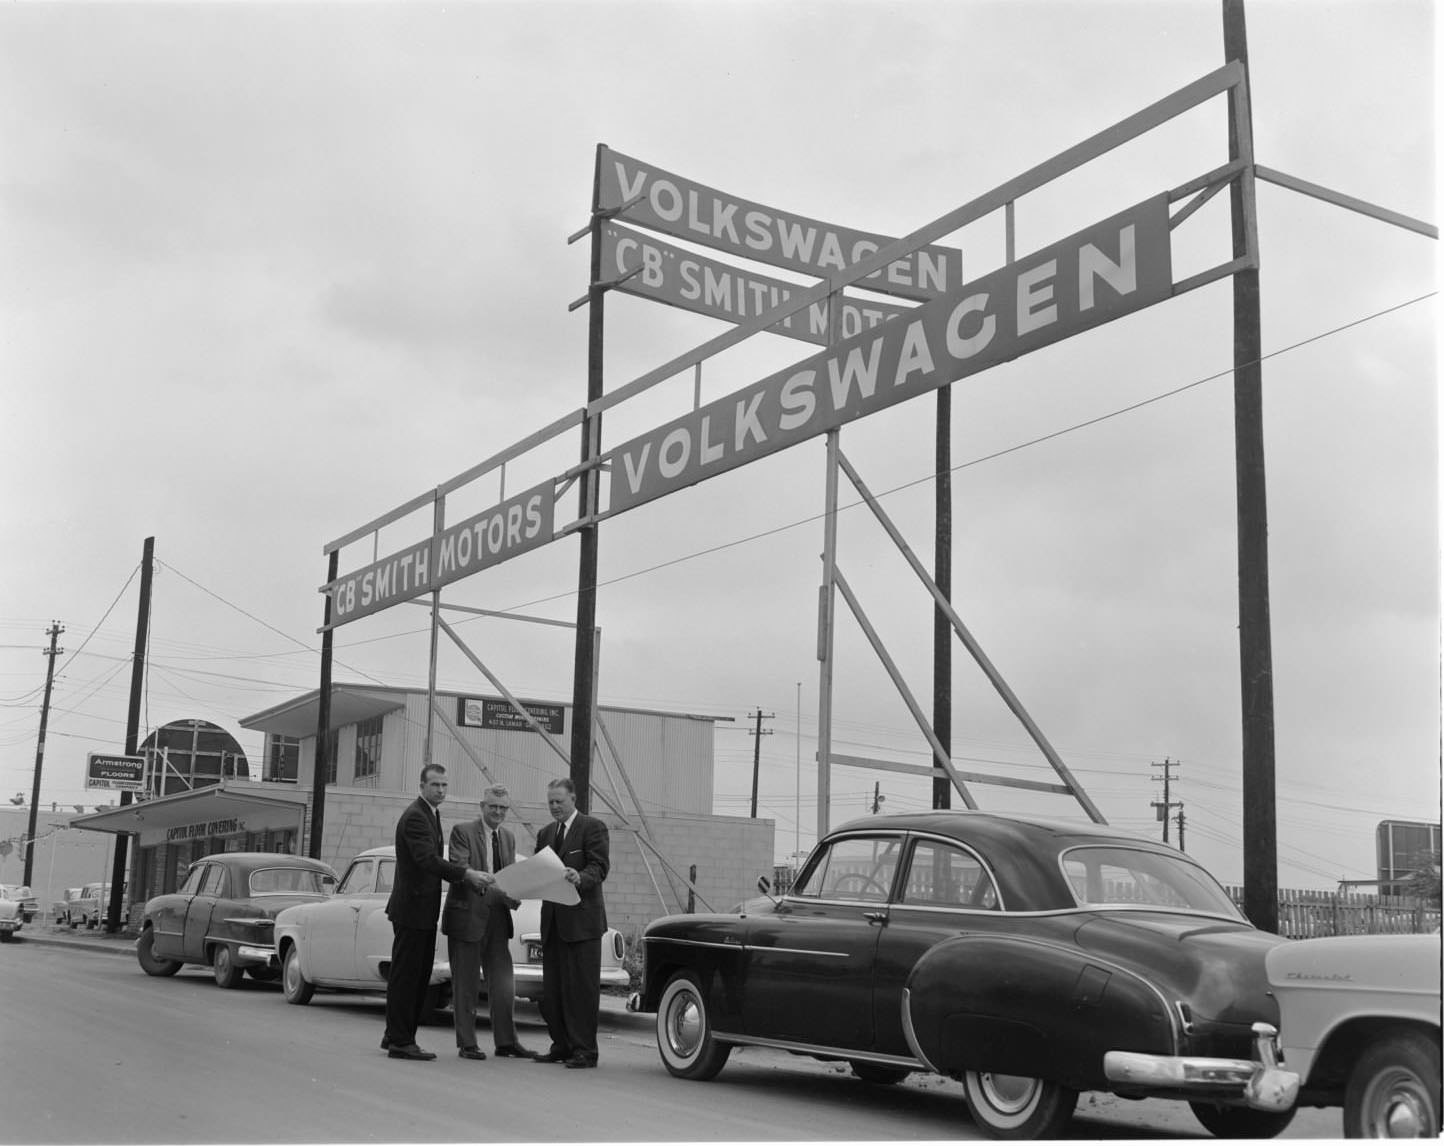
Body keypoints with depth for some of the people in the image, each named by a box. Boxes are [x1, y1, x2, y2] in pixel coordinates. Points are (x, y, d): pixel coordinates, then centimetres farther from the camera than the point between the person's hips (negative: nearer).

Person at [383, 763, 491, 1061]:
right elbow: (427, 859, -28)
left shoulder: (430, 815, 16)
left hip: (424, 910, 10)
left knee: (418, 977, 14)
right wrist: (467, 874, -32)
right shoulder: (415, 816, -16)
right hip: (412, 908, -10)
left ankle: (396, 1036, 22)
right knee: (405, 975, -3)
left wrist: (467, 877, 9)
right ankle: (399, 1041, 2)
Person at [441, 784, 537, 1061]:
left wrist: (513, 897, -11)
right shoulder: (462, 832, -6)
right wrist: (494, 889, -31)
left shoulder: (508, 837, 13)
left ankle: (506, 1042, 12)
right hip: (467, 916, -5)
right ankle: (466, 1044, 11)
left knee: (503, 983, 5)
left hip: (497, 918, 5)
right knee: (465, 984, 3)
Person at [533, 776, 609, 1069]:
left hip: (581, 919, -7)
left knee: (581, 987, -4)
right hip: (552, 921, 7)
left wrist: (580, 878, -31)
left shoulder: (592, 827, -2)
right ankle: (561, 1046, 17)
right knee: (553, 988, 8)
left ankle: (584, 1050, 0)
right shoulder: (545, 833, 18)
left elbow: (599, 868, -11)